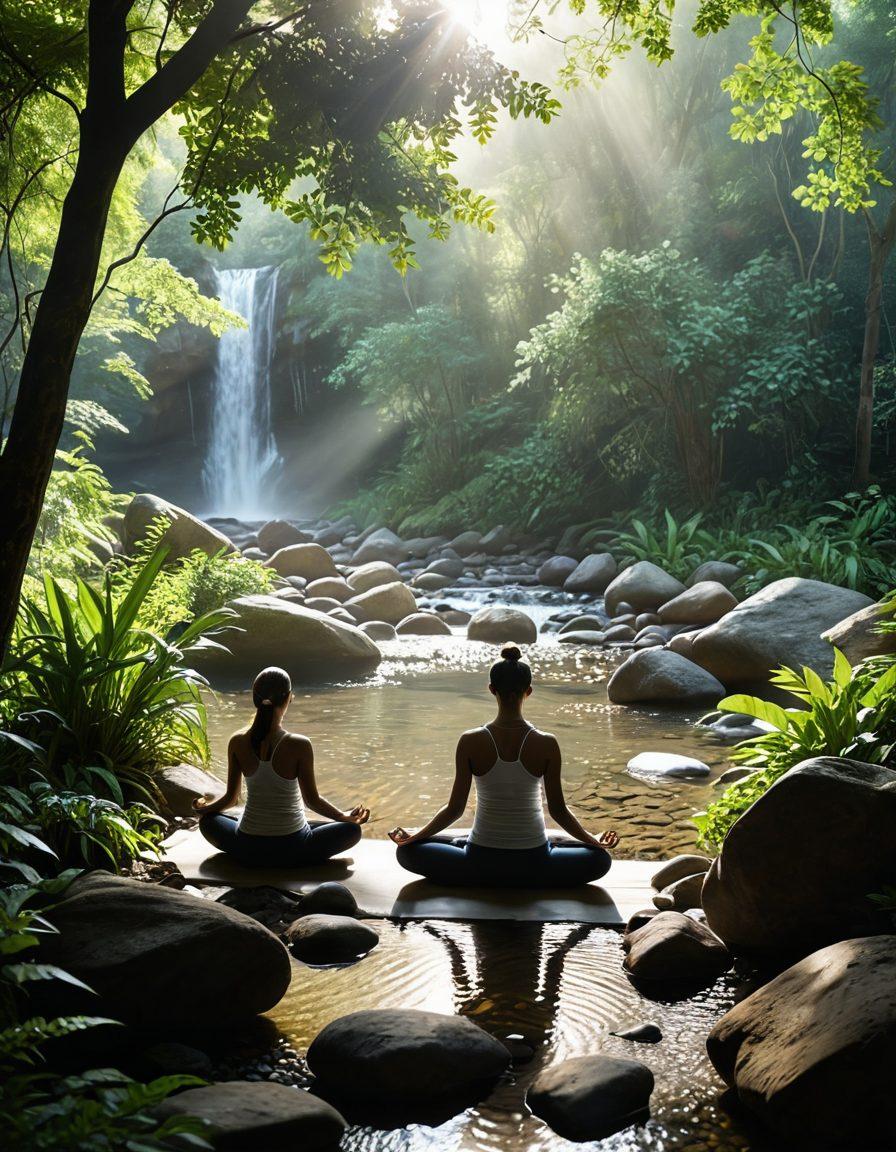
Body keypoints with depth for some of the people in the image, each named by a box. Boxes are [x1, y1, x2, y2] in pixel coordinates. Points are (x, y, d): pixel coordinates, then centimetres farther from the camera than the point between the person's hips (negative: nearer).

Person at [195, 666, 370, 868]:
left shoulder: (237, 743, -7)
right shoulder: (299, 745, -17)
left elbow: (230, 798, 3)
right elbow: (312, 800, -7)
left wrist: (203, 808, 25)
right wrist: (347, 817, 10)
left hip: (248, 850, 2)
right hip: (291, 849, -2)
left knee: (207, 821, 31)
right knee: (352, 830, 17)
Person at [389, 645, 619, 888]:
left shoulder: (470, 742, -13)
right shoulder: (546, 744, -13)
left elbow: (455, 809, -6)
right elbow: (558, 810, -5)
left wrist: (413, 837, 10)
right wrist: (594, 841, 13)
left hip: (482, 864, 1)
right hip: (533, 865, -1)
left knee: (408, 851, 22)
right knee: (599, 858, 23)